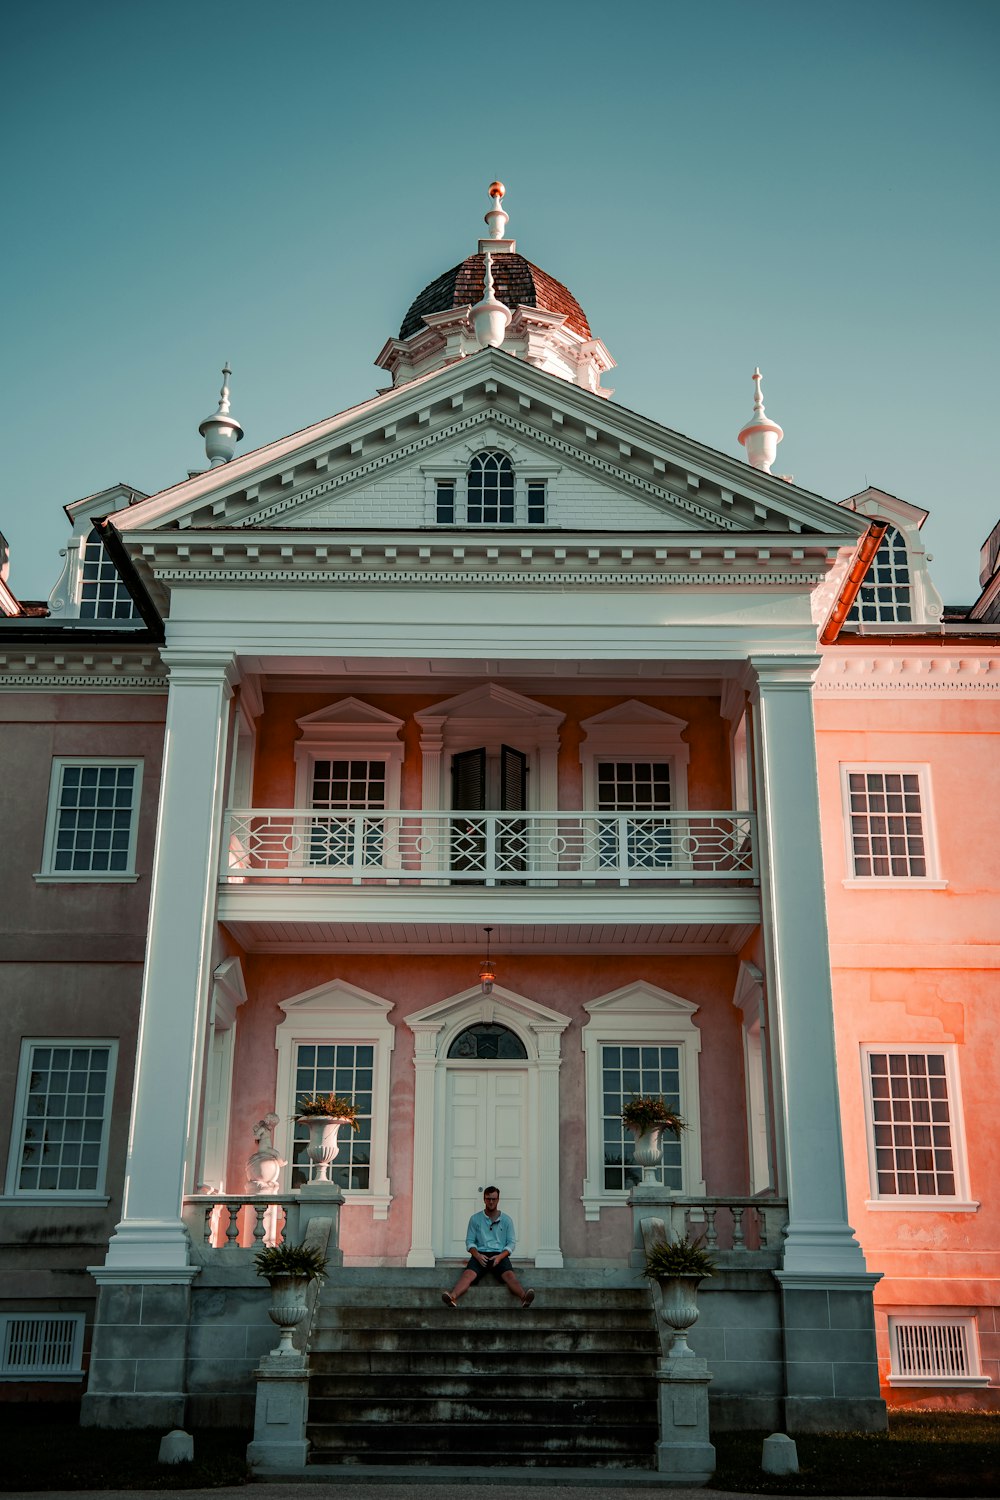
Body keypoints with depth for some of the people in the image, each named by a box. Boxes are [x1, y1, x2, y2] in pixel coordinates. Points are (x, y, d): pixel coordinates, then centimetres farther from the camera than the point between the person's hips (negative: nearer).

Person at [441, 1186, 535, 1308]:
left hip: (500, 1255, 0)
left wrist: (500, 1256, -9)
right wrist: (477, 1255, -11)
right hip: (480, 1255, 0)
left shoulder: (506, 1219, 14)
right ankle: (452, 1297, -57)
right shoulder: (475, 1219, 15)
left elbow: (511, 1243, 10)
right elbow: (469, 1241, 9)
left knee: (509, 1275, -32)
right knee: (468, 1274, -31)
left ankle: (524, 1298, -59)